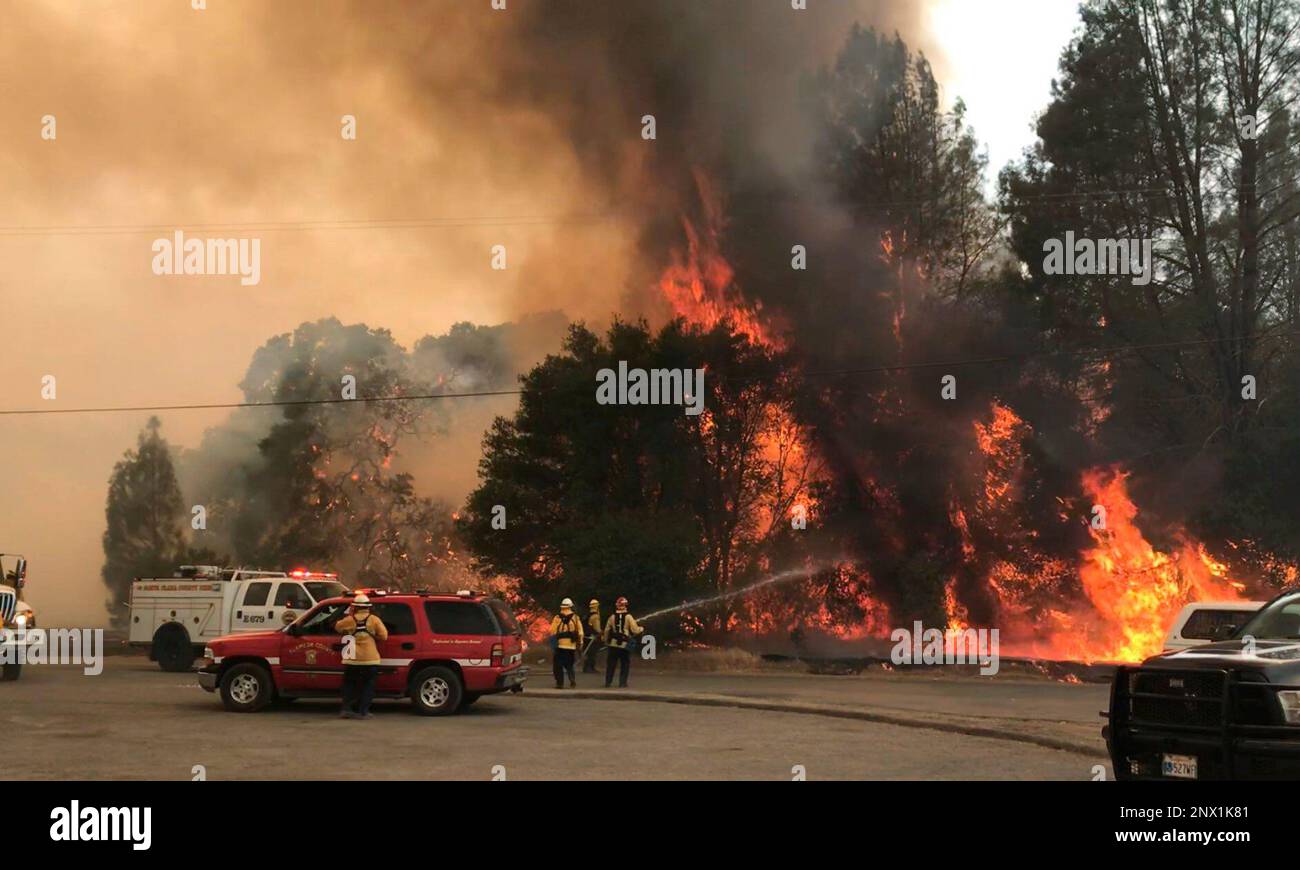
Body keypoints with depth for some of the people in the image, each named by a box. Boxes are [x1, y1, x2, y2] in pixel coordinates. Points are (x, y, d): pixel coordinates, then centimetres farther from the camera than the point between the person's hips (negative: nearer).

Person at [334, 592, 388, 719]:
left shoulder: (350, 620, -3)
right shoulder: (374, 620, -5)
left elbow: (337, 627, 14)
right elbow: (383, 636, -5)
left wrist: (347, 615, 19)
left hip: (352, 660, 1)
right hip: (370, 660, -1)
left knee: (349, 684, 14)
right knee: (367, 685, 7)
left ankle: (346, 709, 6)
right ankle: (363, 711, 1)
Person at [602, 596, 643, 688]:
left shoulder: (612, 617, 2)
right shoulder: (628, 617, -6)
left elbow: (607, 630, 5)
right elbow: (635, 630, -9)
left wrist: (606, 641, 18)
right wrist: (641, 629, 12)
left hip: (613, 644, 2)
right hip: (625, 645, -2)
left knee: (610, 664, 10)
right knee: (624, 665, 8)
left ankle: (607, 682, 12)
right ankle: (622, 683, 4)